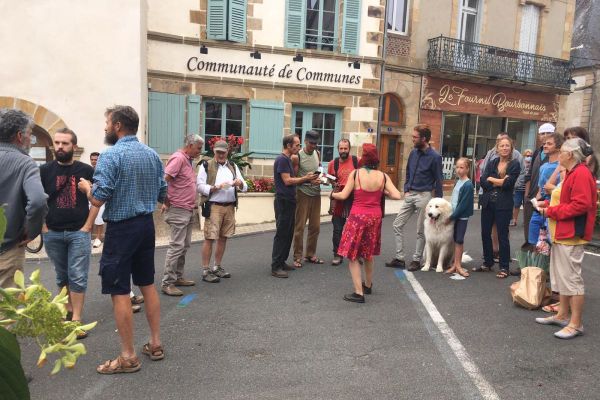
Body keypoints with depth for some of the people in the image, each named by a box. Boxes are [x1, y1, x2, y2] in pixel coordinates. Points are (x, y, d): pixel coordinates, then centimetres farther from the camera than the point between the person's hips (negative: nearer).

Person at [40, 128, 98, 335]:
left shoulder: (86, 170, -1)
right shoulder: (45, 170, 3)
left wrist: (87, 226, -5)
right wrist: (43, 226, -2)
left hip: (79, 232, -2)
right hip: (53, 233, 2)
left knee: (78, 277, -2)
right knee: (62, 276, 14)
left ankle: (76, 320, 2)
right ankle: (68, 310, 29)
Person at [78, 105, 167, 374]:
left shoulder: (111, 156, -15)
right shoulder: (153, 155, 6)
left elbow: (98, 200, -18)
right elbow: (162, 195, 10)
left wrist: (86, 186, 2)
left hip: (121, 228, -7)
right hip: (146, 225, 7)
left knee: (119, 291, 2)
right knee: (147, 284, 16)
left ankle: (128, 357, 11)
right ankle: (155, 344, 25)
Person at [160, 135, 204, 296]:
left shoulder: (188, 160, 15)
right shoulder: (178, 158, -15)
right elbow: (162, 181, -23)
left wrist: (192, 202, 13)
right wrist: (167, 203, -15)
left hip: (188, 210, 10)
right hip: (178, 211, -10)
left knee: (184, 246, 14)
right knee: (177, 246, -7)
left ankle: (178, 277, 24)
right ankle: (167, 283, 0)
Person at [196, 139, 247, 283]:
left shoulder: (233, 167, 16)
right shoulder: (206, 165, 3)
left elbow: (245, 187, 12)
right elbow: (200, 186, -5)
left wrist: (240, 183, -11)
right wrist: (215, 188, -19)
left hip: (230, 207, 5)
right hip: (213, 207, -5)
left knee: (223, 238, 11)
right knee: (210, 238, -7)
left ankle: (217, 267, 23)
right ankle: (205, 271, 0)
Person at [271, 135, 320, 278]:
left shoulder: (288, 159, 17)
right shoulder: (282, 159, -13)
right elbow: (287, 181, -18)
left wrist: (310, 180, 7)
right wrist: (306, 178, -9)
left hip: (289, 201, 10)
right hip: (283, 201, -10)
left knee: (288, 233, 13)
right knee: (281, 233, -7)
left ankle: (282, 262, 21)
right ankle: (275, 267, -2)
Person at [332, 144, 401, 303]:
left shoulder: (356, 173, -10)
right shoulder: (383, 176, -2)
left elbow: (344, 195, -6)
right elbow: (397, 196, -7)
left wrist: (333, 194, 14)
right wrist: (384, 192, 11)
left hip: (357, 216, -4)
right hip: (375, 217, 4)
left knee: (353, 256, 4)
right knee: (368, 254, 22)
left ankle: (359, 293, 0)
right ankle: (368, 285, 38)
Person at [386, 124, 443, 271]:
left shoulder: (435, 157, -11)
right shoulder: (413, 153, 6)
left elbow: (438, 181, -7)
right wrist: (406, 190, 7)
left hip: (424, 196, -6)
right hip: (410, 195, 6)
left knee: (421, 231, 5)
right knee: (397, 224, 4)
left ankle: (416, 260, 18)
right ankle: (399, 258, 12)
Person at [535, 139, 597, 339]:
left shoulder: (581, 174, -16)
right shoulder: (573, 173, 16)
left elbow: (580, 205, -24)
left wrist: (551, 211, -16)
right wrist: (549, 206, 5)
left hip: (572, 235, -11)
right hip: (562, 233, 11)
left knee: (571, 278, -4)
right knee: (561, 276, 17)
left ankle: (576, 324, 5)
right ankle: (562, 315, 28)